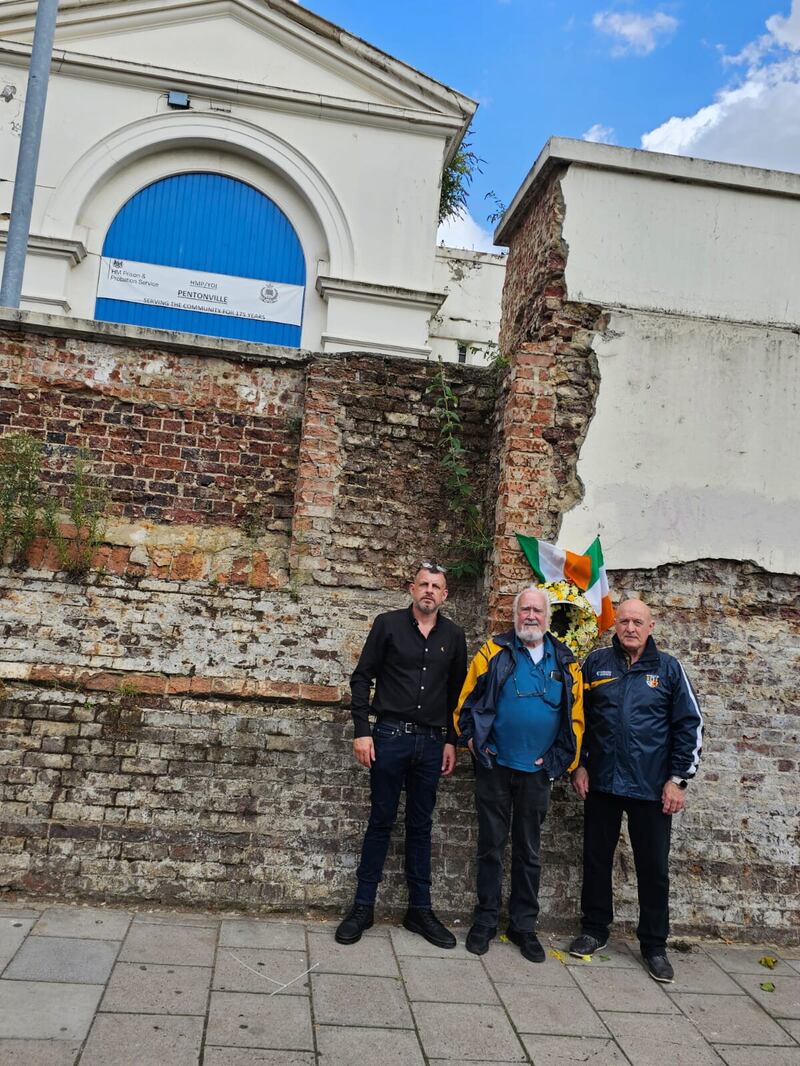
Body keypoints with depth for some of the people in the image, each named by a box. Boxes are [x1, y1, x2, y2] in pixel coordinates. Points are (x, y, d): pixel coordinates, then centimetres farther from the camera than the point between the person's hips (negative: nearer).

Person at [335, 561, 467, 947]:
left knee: (421, 826, 11)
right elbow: (362, 677, -1)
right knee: (381, 821, 5)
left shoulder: (453, 636, 5)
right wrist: (361, 731, -7)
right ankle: (363, 907, 17)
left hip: (431, 742, 3)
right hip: (391, 737, -2)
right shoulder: (388, 624, -2)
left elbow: (457, 691, 10)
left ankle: (420, 909, 21)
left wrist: (451, 741, 6)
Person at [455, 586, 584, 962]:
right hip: (494, 767, -2)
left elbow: (575, 717, 7)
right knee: (491, 847, 8)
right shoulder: (493, 652, -3)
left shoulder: (564, 663, 4)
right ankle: (485, 921, 22)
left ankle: (523, 925, 25)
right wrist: (474, 741, -7)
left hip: (537, 772, 2)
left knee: (529, 852, 12)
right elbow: (467, 701, -1)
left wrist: (560, 759, 2)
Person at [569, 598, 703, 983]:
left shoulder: (668, 669, -1)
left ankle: (654, 946, 21)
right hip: (602, 782, 2)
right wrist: (579, 765, 4)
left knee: (654, 867, 7)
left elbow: (689, 725, 0)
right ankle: (594, 930, 29)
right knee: (596, 859, 12)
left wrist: (678, 778, -4)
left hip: (652, 788, -1)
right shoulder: (596, 663, 2)